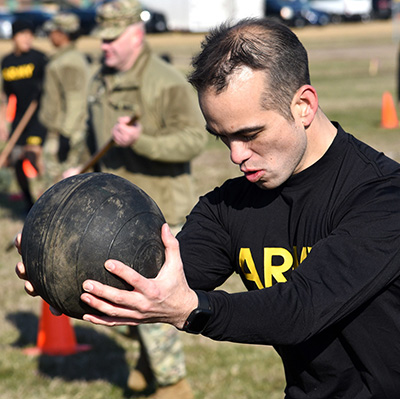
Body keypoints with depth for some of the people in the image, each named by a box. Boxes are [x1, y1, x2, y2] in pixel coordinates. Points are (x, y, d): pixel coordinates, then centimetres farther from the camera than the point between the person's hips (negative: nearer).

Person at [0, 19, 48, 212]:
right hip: (19, 117, 5)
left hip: (39, 115, -5)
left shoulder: (39, 58, -5)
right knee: (16, 161, 4)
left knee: (33, 151, -25)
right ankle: (29, 203, 22)